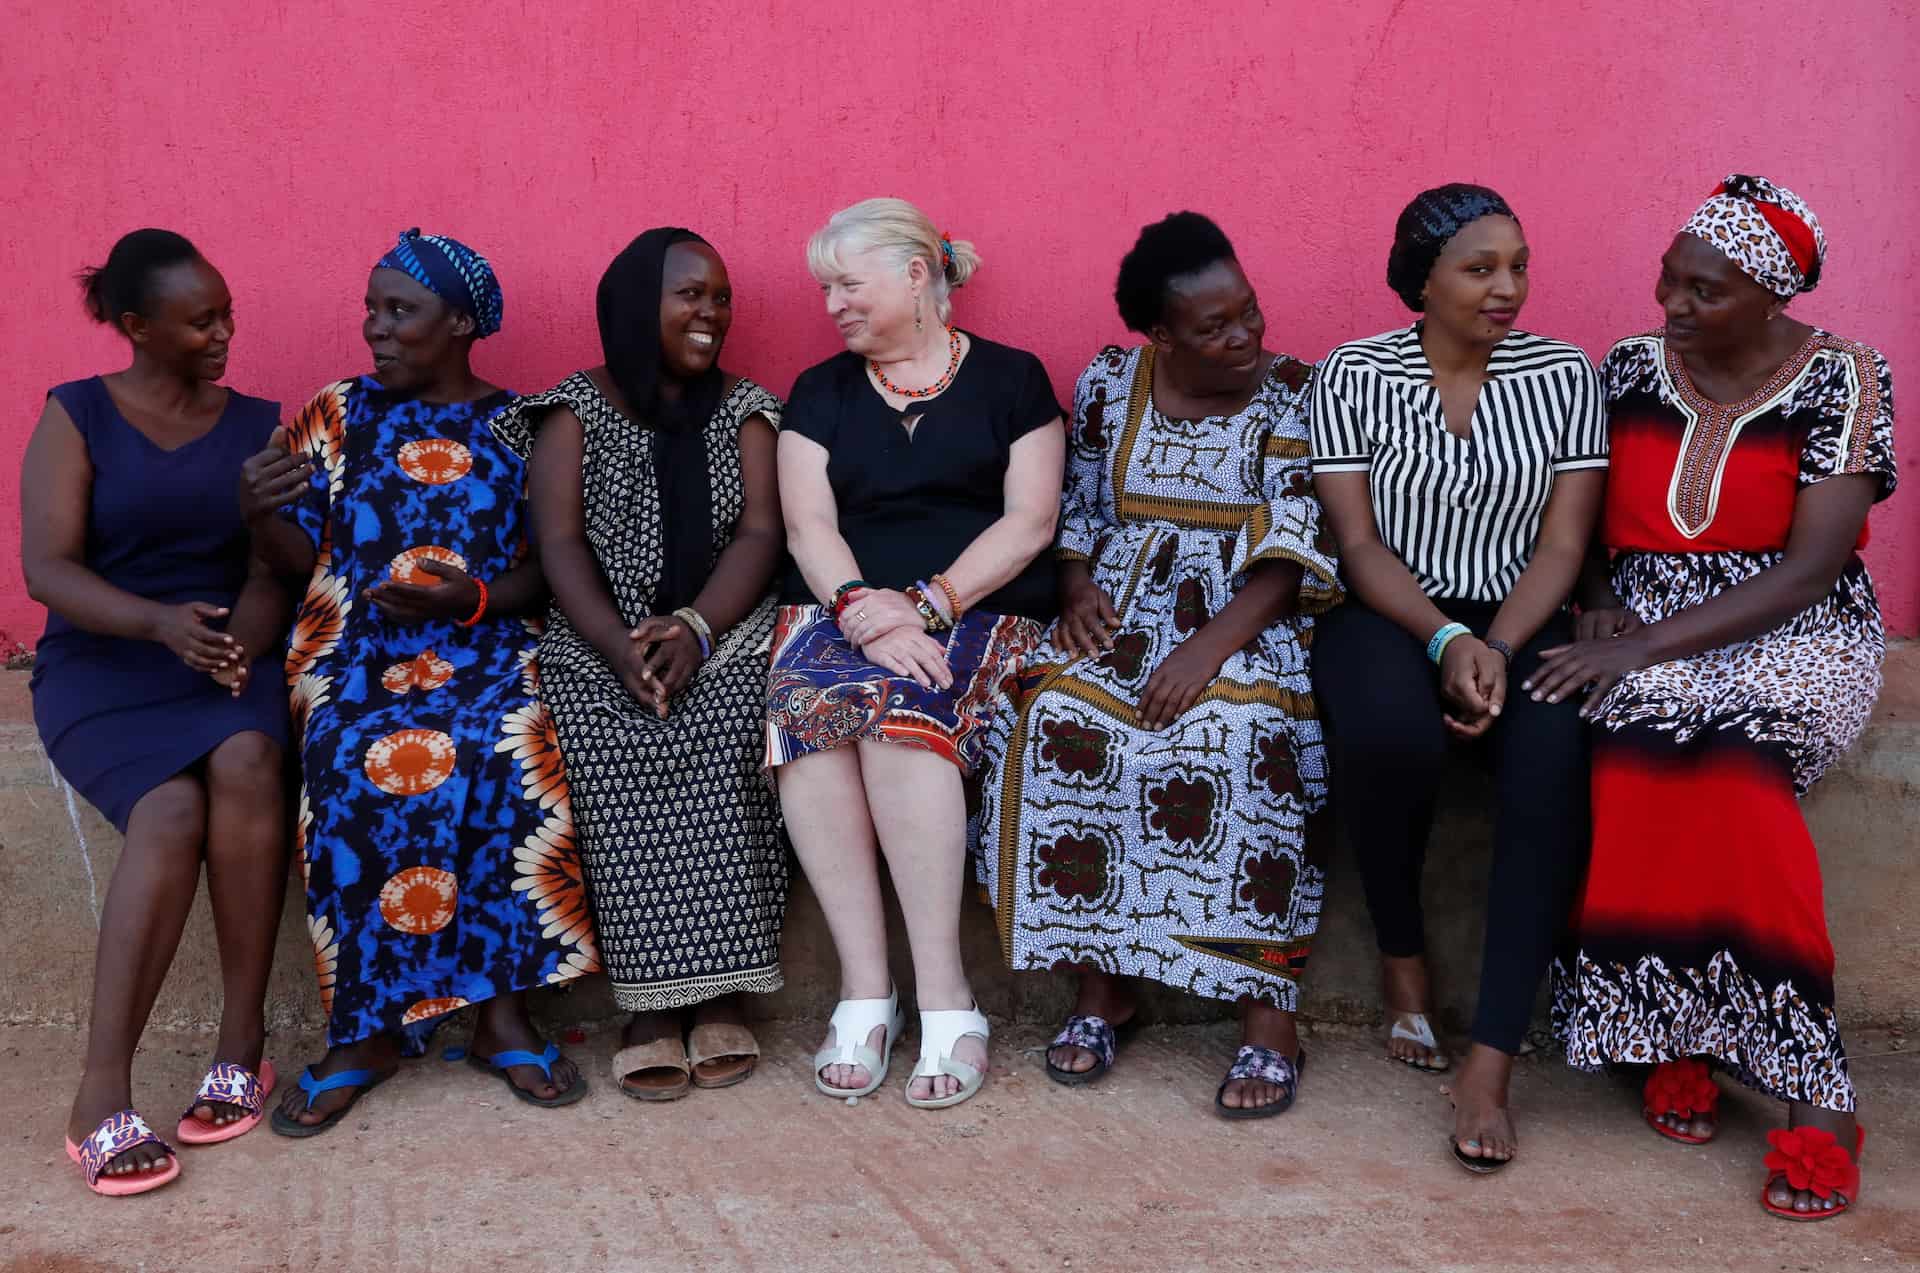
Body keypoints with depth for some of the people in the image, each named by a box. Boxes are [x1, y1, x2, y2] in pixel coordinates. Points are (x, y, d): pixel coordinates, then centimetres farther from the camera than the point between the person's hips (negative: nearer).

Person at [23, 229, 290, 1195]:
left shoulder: (259, 425, 11)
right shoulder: (75, 417, 3)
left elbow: (272, 568, 2)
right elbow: (46, 568, -8)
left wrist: (241, 642, -21)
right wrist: (158, 622, -27)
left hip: (224, 653, 2)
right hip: (100, 665, -2)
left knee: (245, 762, -34)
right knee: (172, 811, -32)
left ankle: (242, 1038, -23)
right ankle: (102, 1094, -25)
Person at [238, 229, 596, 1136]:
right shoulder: (340, 416, 15)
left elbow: (546, 563, 5)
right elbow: (301, 558, 12)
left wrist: (473, 600, -14)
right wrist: (260, 513, -10)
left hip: (482, 646, -1)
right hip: (356, 651, 1)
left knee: (513, 755, -33)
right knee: (356, 771, -31)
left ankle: (501, 1014, -21)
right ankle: (366, 1030, -17)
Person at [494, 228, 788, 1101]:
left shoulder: (745, 409, 12)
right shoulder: (574, 409, 7)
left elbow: (760, 533, 1)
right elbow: (560, 544, -3)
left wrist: (695, 629, -17)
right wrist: (622, 649, -19)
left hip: (724, 631, 1)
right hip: (597, 641, 0)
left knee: (722, 744, -30)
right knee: (612, 753, -30)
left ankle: (723, 995, -22)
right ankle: (649, 1004, -23)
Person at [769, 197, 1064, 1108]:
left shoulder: (1010, 379, 10)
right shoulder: (820, 393, 18)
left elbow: (1030, 521, 0)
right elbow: (808, 526, 5)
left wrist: (927, 602, -14)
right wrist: (862, 608, -16)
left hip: (980, 610, -2)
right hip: (841, 605, 3)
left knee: (902, 707, -36)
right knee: (804, 709, -33)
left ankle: (944, 995, -30)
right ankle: (863, 988, -28)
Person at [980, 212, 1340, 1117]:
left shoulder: (1296, 397, 0)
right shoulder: (1107, 385, 9)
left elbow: (1293, 551, -9)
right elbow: (1075, 512, 16)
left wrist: (1212, 646, -22)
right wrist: (1077, 592, -5)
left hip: (1249, 624, -3)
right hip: (1123, 616, 3)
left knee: (1240, 739, -34)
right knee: (1059, 723, -27)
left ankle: (1269, 1014, -25)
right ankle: (1100, 984, -13)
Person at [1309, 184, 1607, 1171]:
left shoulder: (1564, 377, 5)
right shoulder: (1353, 375, 0)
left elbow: (1562, 546, 0)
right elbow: (1361, 545, -5)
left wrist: (1496, 650, -16)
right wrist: (1446, 641, -20)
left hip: (1518, 618, 2)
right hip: (1387, 614, -1)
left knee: (1558, 755, -32)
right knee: (1390, 729, -37)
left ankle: (1491, 1063, -28)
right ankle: (1402, 958, -6)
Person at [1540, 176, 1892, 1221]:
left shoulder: (1839, 379, -5)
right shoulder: (1630, 368, 7)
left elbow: (1811, 567, -13)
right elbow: (1581, 521, 14)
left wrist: (1648, 646, -21)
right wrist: (1600, 607, -9)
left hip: (1794, 633, -2)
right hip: (1639, 633, 3)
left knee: (1710, 735, -36)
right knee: (1669, 743, -33)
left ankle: (1812, 1090, -27)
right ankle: (1671, 1031, -18)